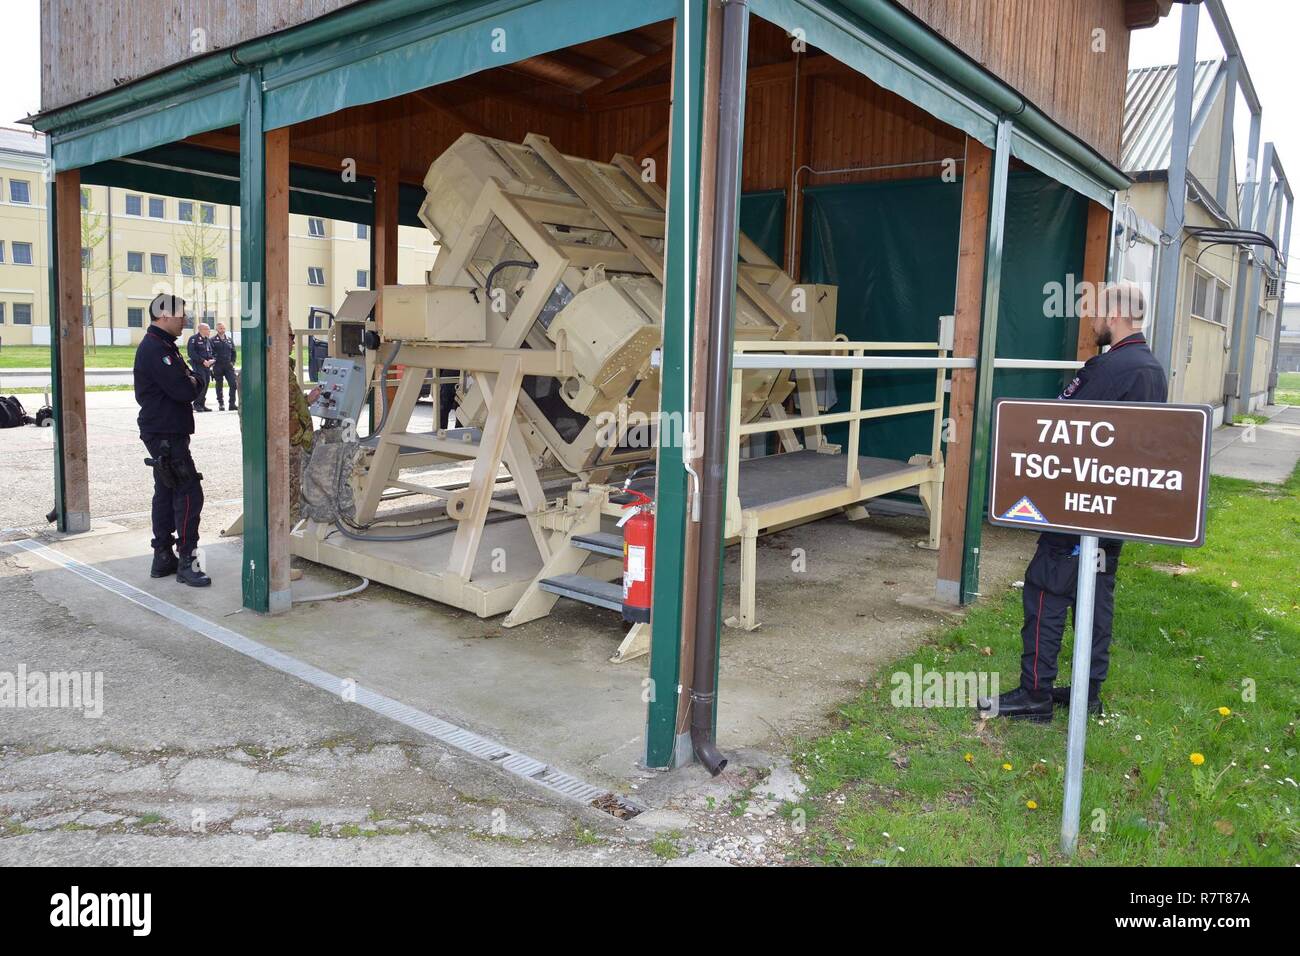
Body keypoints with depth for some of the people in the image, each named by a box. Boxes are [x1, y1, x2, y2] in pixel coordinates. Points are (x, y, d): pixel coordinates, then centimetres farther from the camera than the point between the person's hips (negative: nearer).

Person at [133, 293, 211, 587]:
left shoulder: (164, 346, 18)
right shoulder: (156, 349, -17)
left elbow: (190, 381, 14)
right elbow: (183, 391, -25)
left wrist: (190, 382, -8)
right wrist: (193, 383, -3)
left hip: (163, 433, 11)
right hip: (166, 435, -11)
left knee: (166, 492, 13)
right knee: (189, 494, -11)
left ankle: (163, 558, 20)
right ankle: (186, 562, -8)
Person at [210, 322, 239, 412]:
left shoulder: (230, 340, 13)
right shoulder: (213, 340, 2)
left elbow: (234, 352, 18)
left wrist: (232, 362, 6)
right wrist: (213, 361, -12)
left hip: (228, 365, 3)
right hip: (218, 366, -3)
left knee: (234, 384, -7)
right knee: (219, 386, 4)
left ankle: (232, 404, -1)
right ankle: (221, 404, 12)